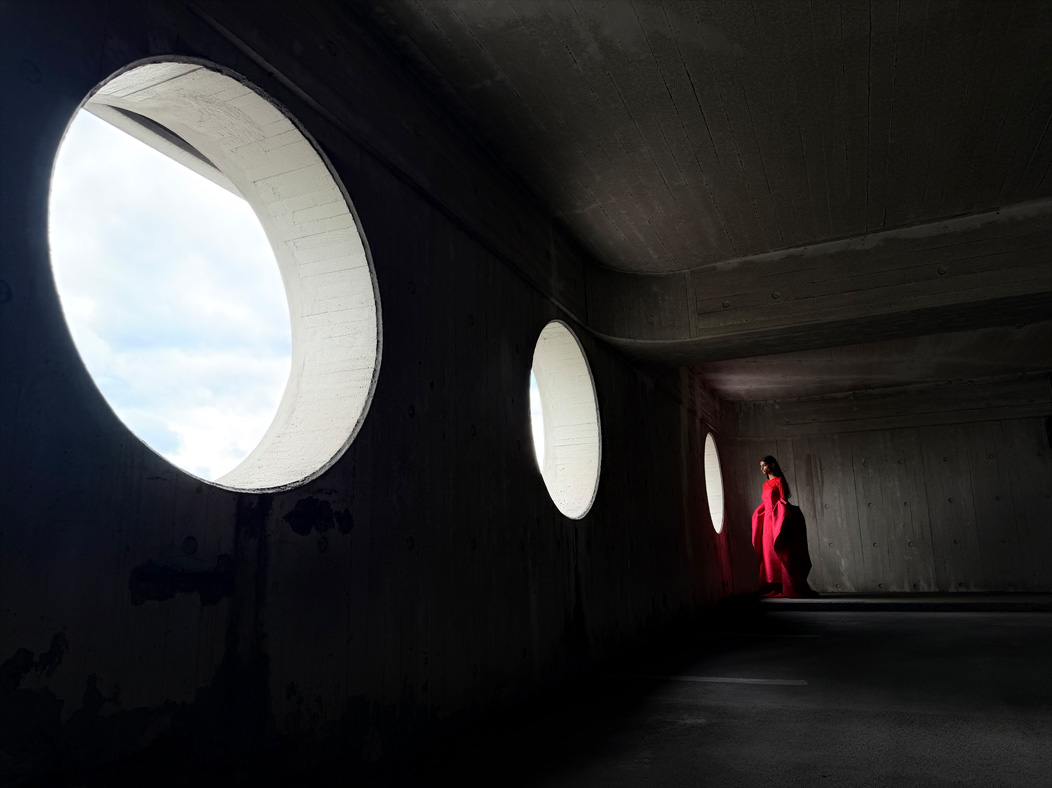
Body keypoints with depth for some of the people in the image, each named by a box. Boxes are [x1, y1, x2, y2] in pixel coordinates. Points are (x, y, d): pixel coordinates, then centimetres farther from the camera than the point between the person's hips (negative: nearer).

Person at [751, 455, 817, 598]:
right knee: (769, 554, 5)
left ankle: (790, 589, -4)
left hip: (778, 521, -8)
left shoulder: (779, 481, -4)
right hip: (768, 522, 8)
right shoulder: (765, 484, 18)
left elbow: (784, 501, -10)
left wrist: (781, 525, -17)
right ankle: (775, 589, 9)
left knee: (783, 554, -7)